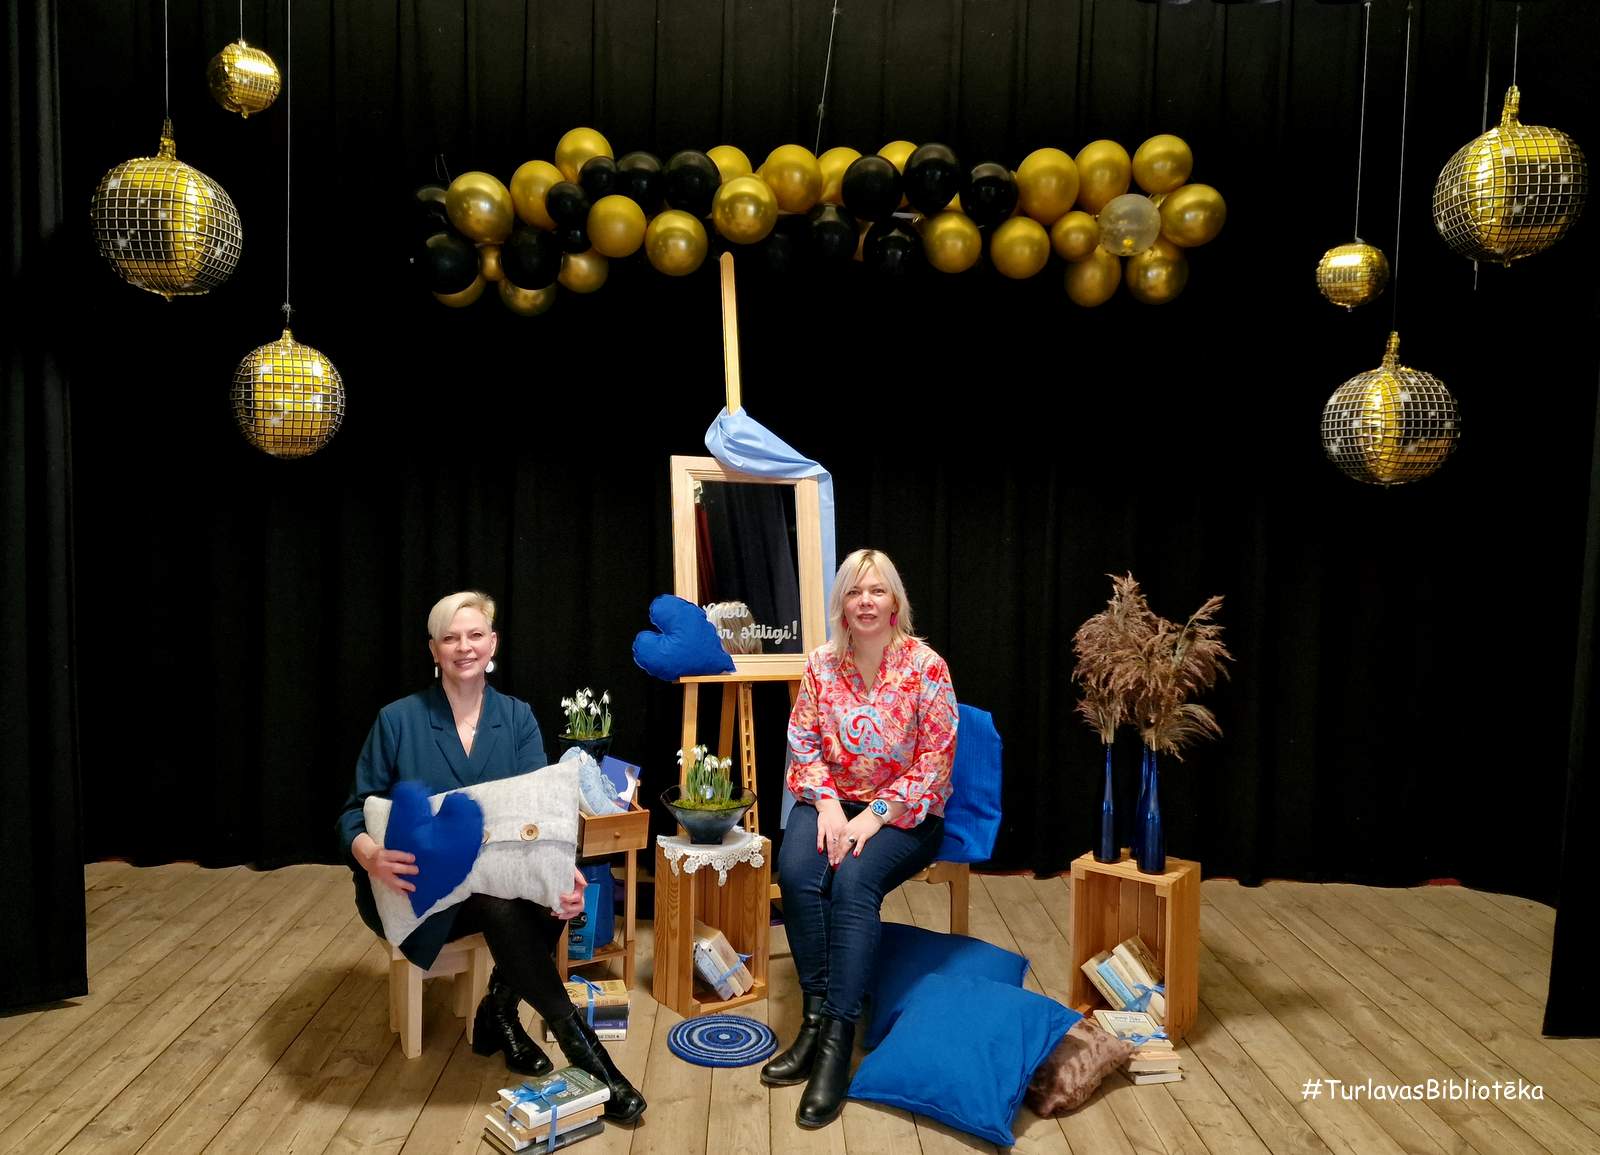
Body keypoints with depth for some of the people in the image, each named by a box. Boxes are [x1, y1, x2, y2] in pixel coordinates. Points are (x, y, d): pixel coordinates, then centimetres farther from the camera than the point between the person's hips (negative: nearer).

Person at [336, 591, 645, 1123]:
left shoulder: (517, 718, 1)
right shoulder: (398, 720, -6)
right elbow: (356, 812, -5)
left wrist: (563, 869, -31)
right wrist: (371, 857, -30)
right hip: (419, 886, -3)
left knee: (553, 894, -30)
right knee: (500, 906, -33)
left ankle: (499, 1011, -4)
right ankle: (578, 1043, -23)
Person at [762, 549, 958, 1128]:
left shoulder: (926, 666, -10)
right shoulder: (821, 664, 0)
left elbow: (935, 762, -12)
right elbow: (804, 743, 3)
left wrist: (875, 817, -20)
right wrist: (828, 804, -14)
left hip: (904, 812, -3)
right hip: (834, 800, 3)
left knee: (853, 880, -31)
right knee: (796, 871, -27)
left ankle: (836, 1038, -24)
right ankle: (816, 1017, -15)